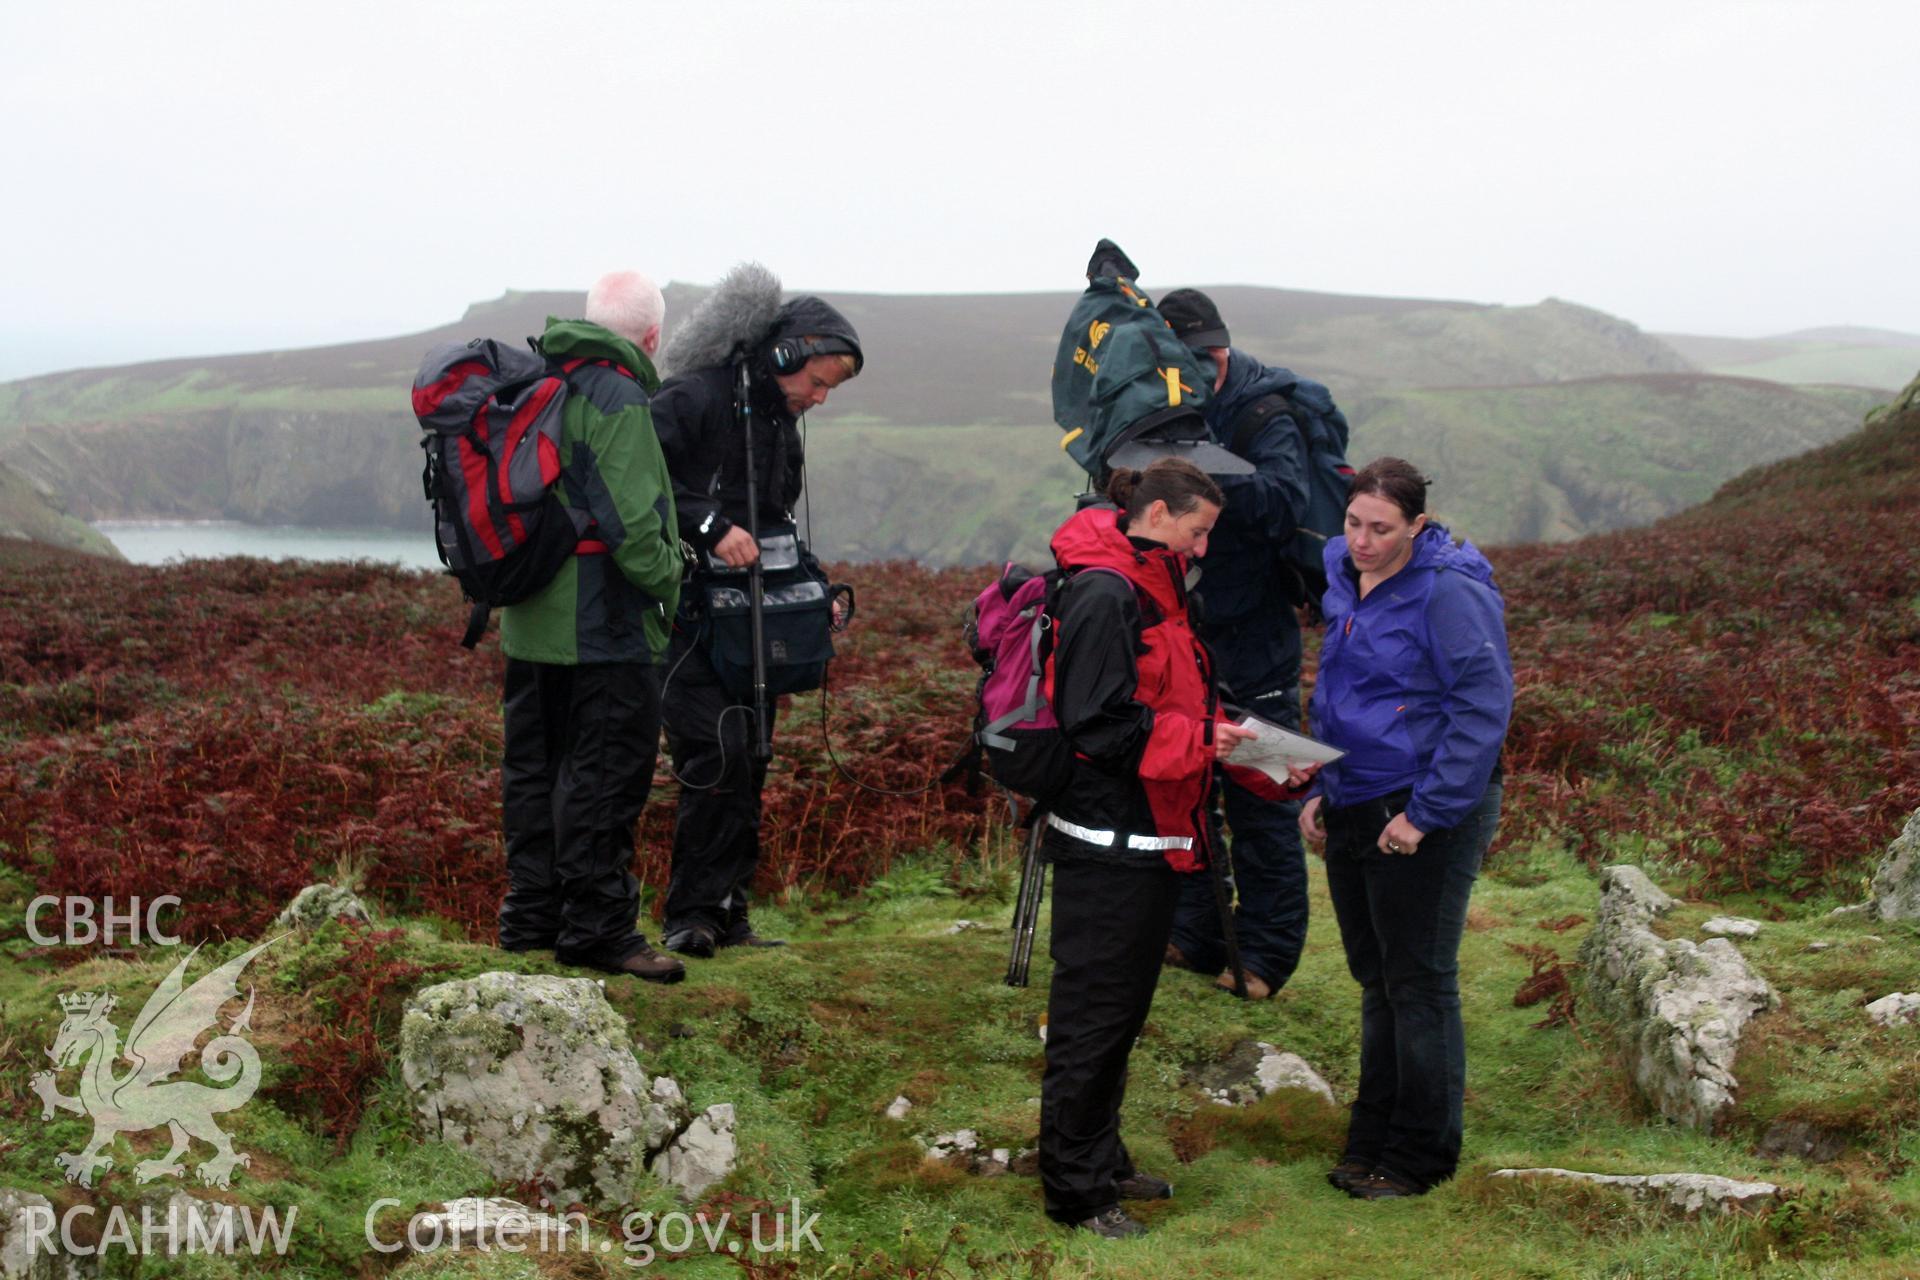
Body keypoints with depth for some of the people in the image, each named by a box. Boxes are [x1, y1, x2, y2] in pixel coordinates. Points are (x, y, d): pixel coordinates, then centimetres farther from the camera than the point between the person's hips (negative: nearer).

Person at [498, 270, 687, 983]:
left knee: (534, 766, 15)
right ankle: (596, 929, 2)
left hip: (529, 622, 9)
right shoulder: (617, 398, -15)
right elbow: (628, 520, -21)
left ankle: (530, 916, 25)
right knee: (607, 772, -2)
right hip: (602, 624, -9)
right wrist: (668, 581, -7)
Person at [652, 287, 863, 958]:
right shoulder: (695, 398, -11)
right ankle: (690, 914, -5)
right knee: (718, 753, -16)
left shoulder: (781, 423, 16)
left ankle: (726, 912, 16)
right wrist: (711, 527, -25)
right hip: (685, 608, -8)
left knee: (748, 762, 7)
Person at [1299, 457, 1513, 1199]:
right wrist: (1321, 790, 14)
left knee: (1418, 984, 1)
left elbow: (1485, 706, -18)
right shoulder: (1345, 580, 8)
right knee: (1375, 979, 16)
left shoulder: (1449, 592, -17)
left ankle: (1420, 1156, 15)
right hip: (1352, 813, 8)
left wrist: (1426, 814, -19)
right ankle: (1372, 1143, 28)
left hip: (1424, 817, -8)